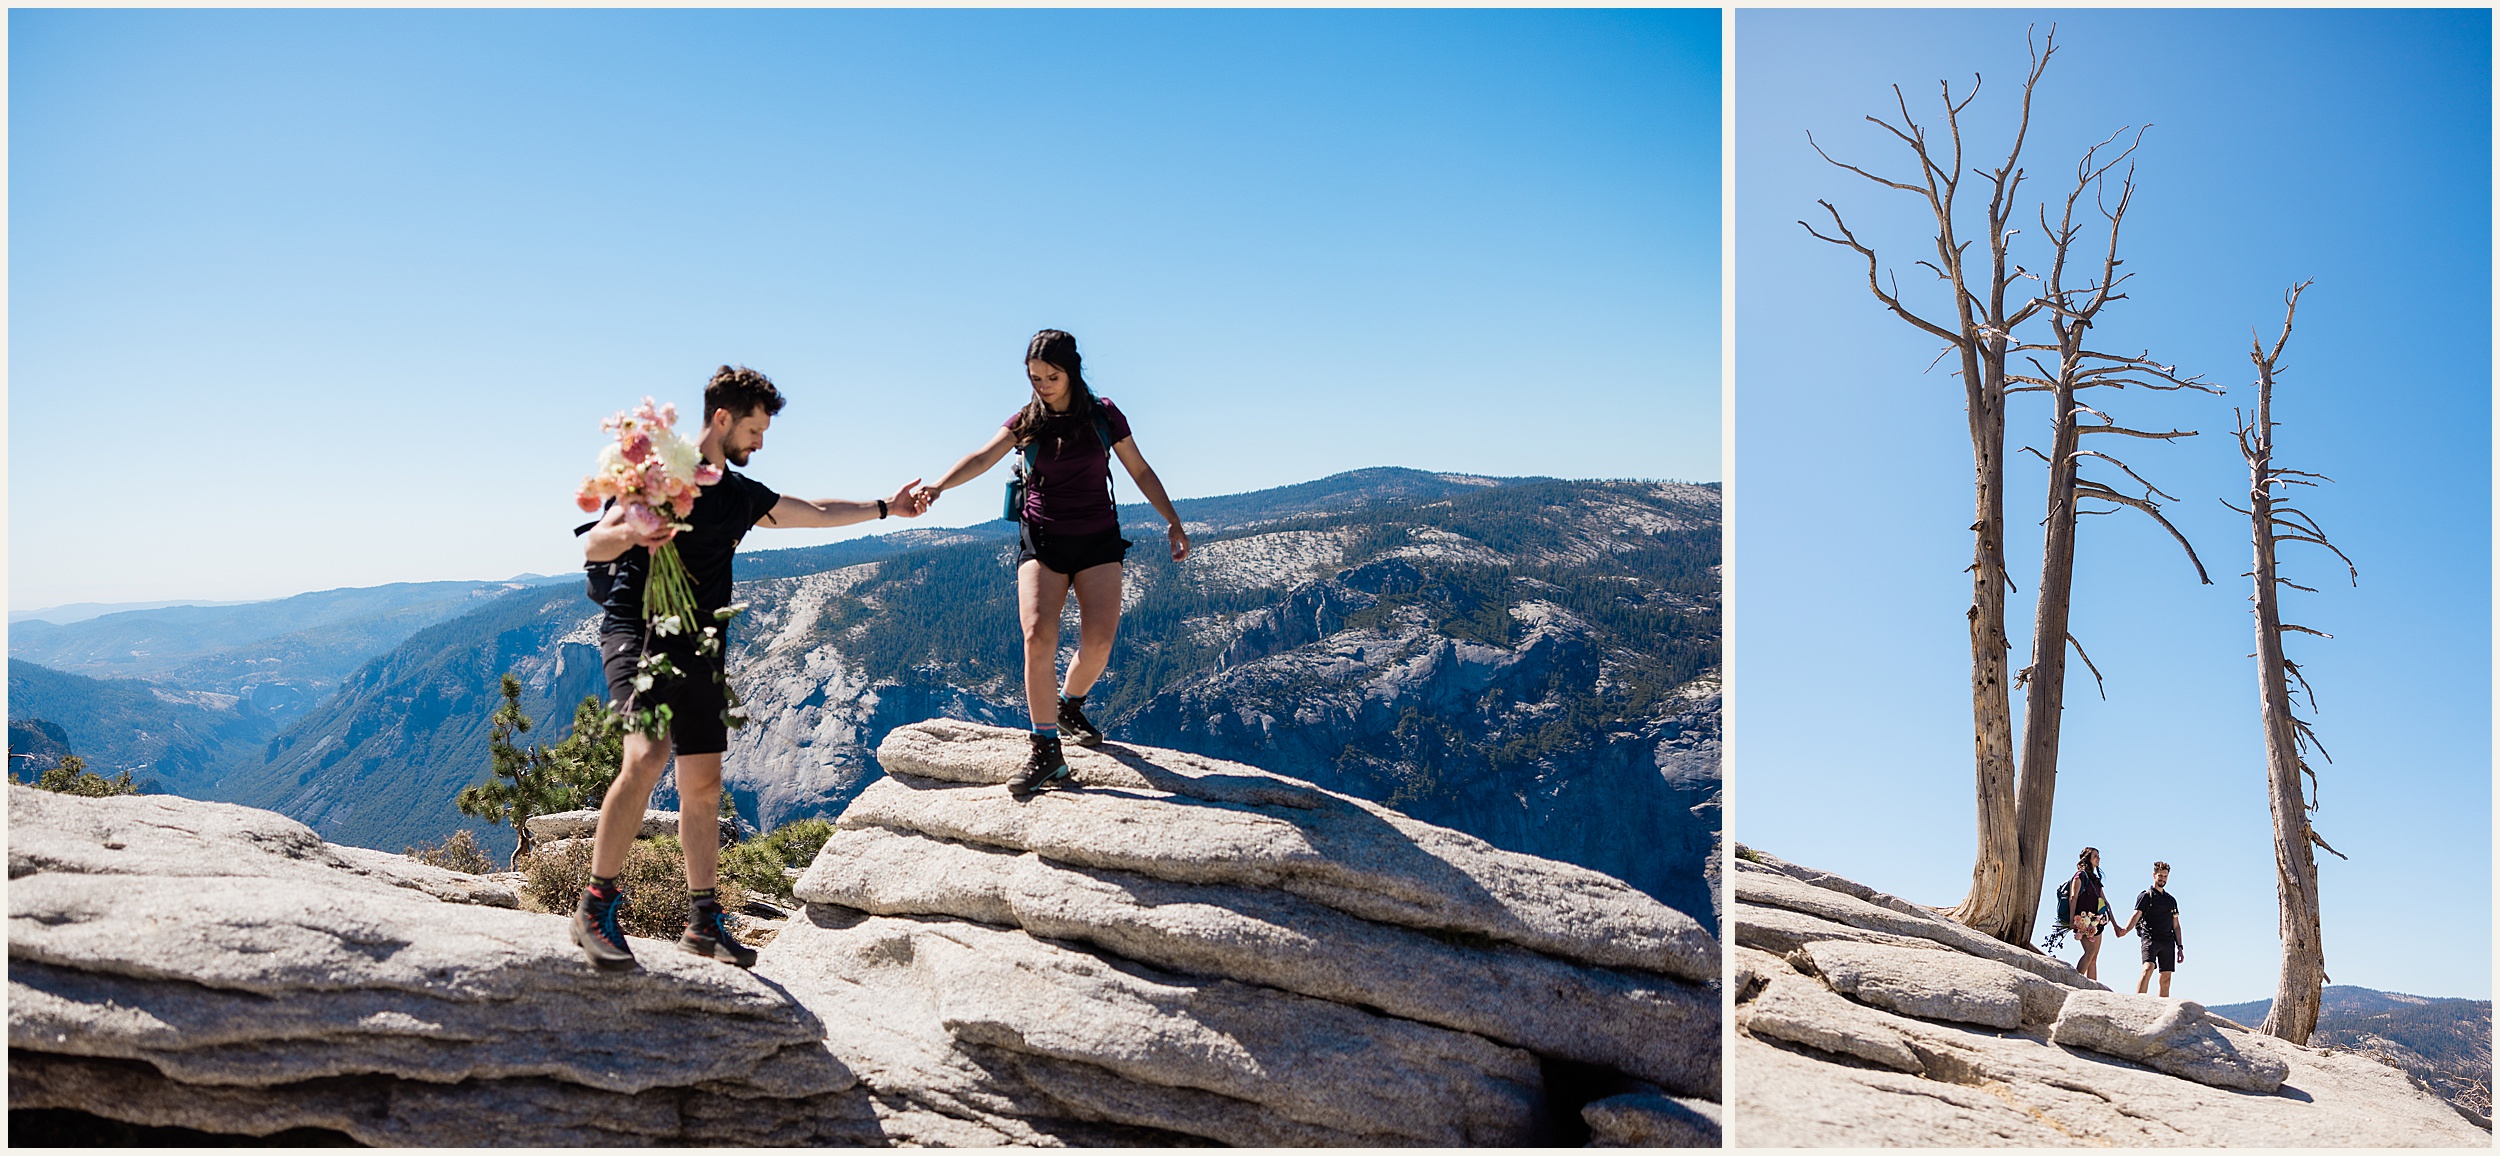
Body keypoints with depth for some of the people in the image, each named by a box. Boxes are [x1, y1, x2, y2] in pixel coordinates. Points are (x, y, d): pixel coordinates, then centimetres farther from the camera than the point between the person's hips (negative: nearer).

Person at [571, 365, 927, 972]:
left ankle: (703, 922, 15)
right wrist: (633, 533, -32)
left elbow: (815, 512, 32)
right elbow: (592, 546, -11)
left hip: (700, 647, 8)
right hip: (639, 632, -7)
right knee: (647, 756, -27)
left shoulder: (739, 494, 18)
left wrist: (885, 507, 34)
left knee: (703, 784, 6)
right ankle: (595, 908, -20)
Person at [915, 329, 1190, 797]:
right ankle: (1046, 752, -11)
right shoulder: (1027, 421, 0)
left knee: (1099, 638, -14)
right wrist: (939, 485, -34)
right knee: (1038, 635, -18)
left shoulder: (1103, 415, 1)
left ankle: (1069, 708, 19)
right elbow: (983, 457, -16)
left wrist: (1173, 522, 7)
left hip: (1097, 539, 1)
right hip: (1042, 538, 0)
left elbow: (1140, 471, 9)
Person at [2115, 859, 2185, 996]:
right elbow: (2136, 915, -7)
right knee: (2148, 969, -23)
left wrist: (2180, 947, 16)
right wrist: (2125, 930, -26)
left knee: (2166, 979, 2)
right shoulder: (2146, 896, 6)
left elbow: (2176, 926, 23)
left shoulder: (2171, 900, 22)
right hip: (2151, 938, -6)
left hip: (2168, 942, 6)